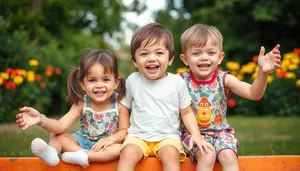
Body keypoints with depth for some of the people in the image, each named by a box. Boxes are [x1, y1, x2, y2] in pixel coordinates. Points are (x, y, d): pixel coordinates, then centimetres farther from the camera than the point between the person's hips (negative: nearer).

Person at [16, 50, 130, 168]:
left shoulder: (119, 104, -14)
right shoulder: (81, 104, -11)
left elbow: (124, 131, -8)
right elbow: (61, 126, -21)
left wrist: (111, 139, -30)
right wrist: (41, 120, -41)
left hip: (105, 146, -2)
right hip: (82, 143, 2)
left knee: (118, 149, -34)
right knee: (56, 136, -13)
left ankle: (81, 157, -33)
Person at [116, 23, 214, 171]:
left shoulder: (177, 82, -1)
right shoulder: (132, 80, 1)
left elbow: (187, 112, 7)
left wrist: (196, 135, -7)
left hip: (168, 136, -1)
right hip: (138, 136, 1)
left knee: (171, 154, -31)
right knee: (128, 153, -29)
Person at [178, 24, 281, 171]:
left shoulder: (225, 80, -7)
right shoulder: (182, 80, -8)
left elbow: (253, 94, -20)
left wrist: (262, 73, -36)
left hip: (220, 132, 2)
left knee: (228, 155, -24)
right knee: (207, 156, -28)